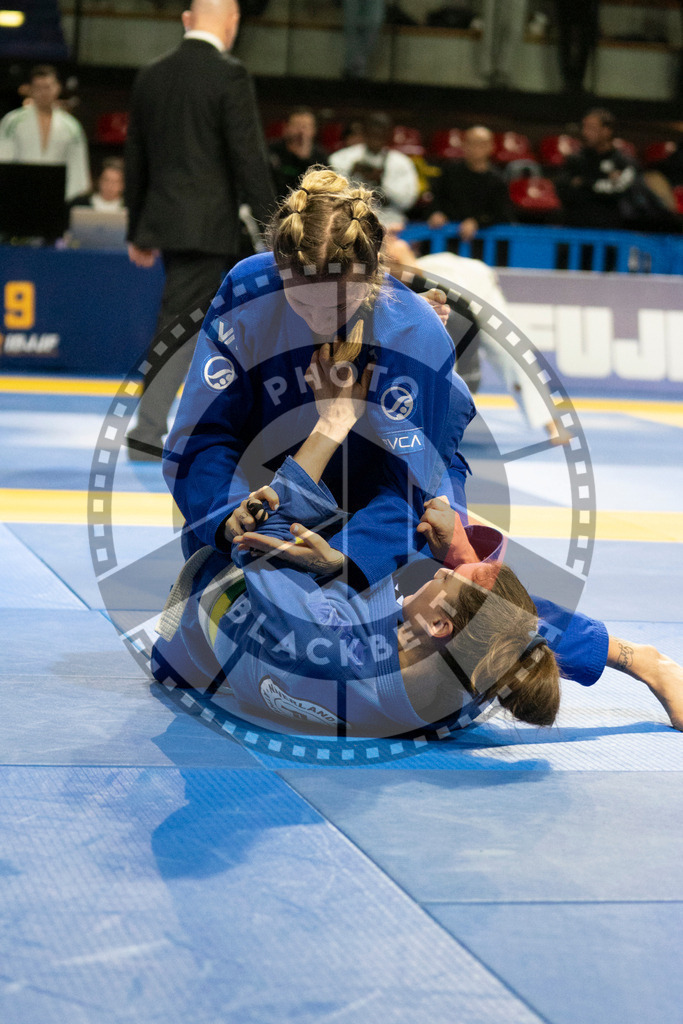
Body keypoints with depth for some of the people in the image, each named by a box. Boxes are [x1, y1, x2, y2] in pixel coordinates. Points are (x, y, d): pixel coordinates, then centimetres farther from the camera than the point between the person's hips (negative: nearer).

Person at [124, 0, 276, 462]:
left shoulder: (151, 76, 9)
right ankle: (146, 431, -1)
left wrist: (137, 230, 21)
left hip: (165, 221, 7)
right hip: (207, 227, -7)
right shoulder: (229, 76, -11)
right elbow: (249, 158, -13)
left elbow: (136, 158, 14)